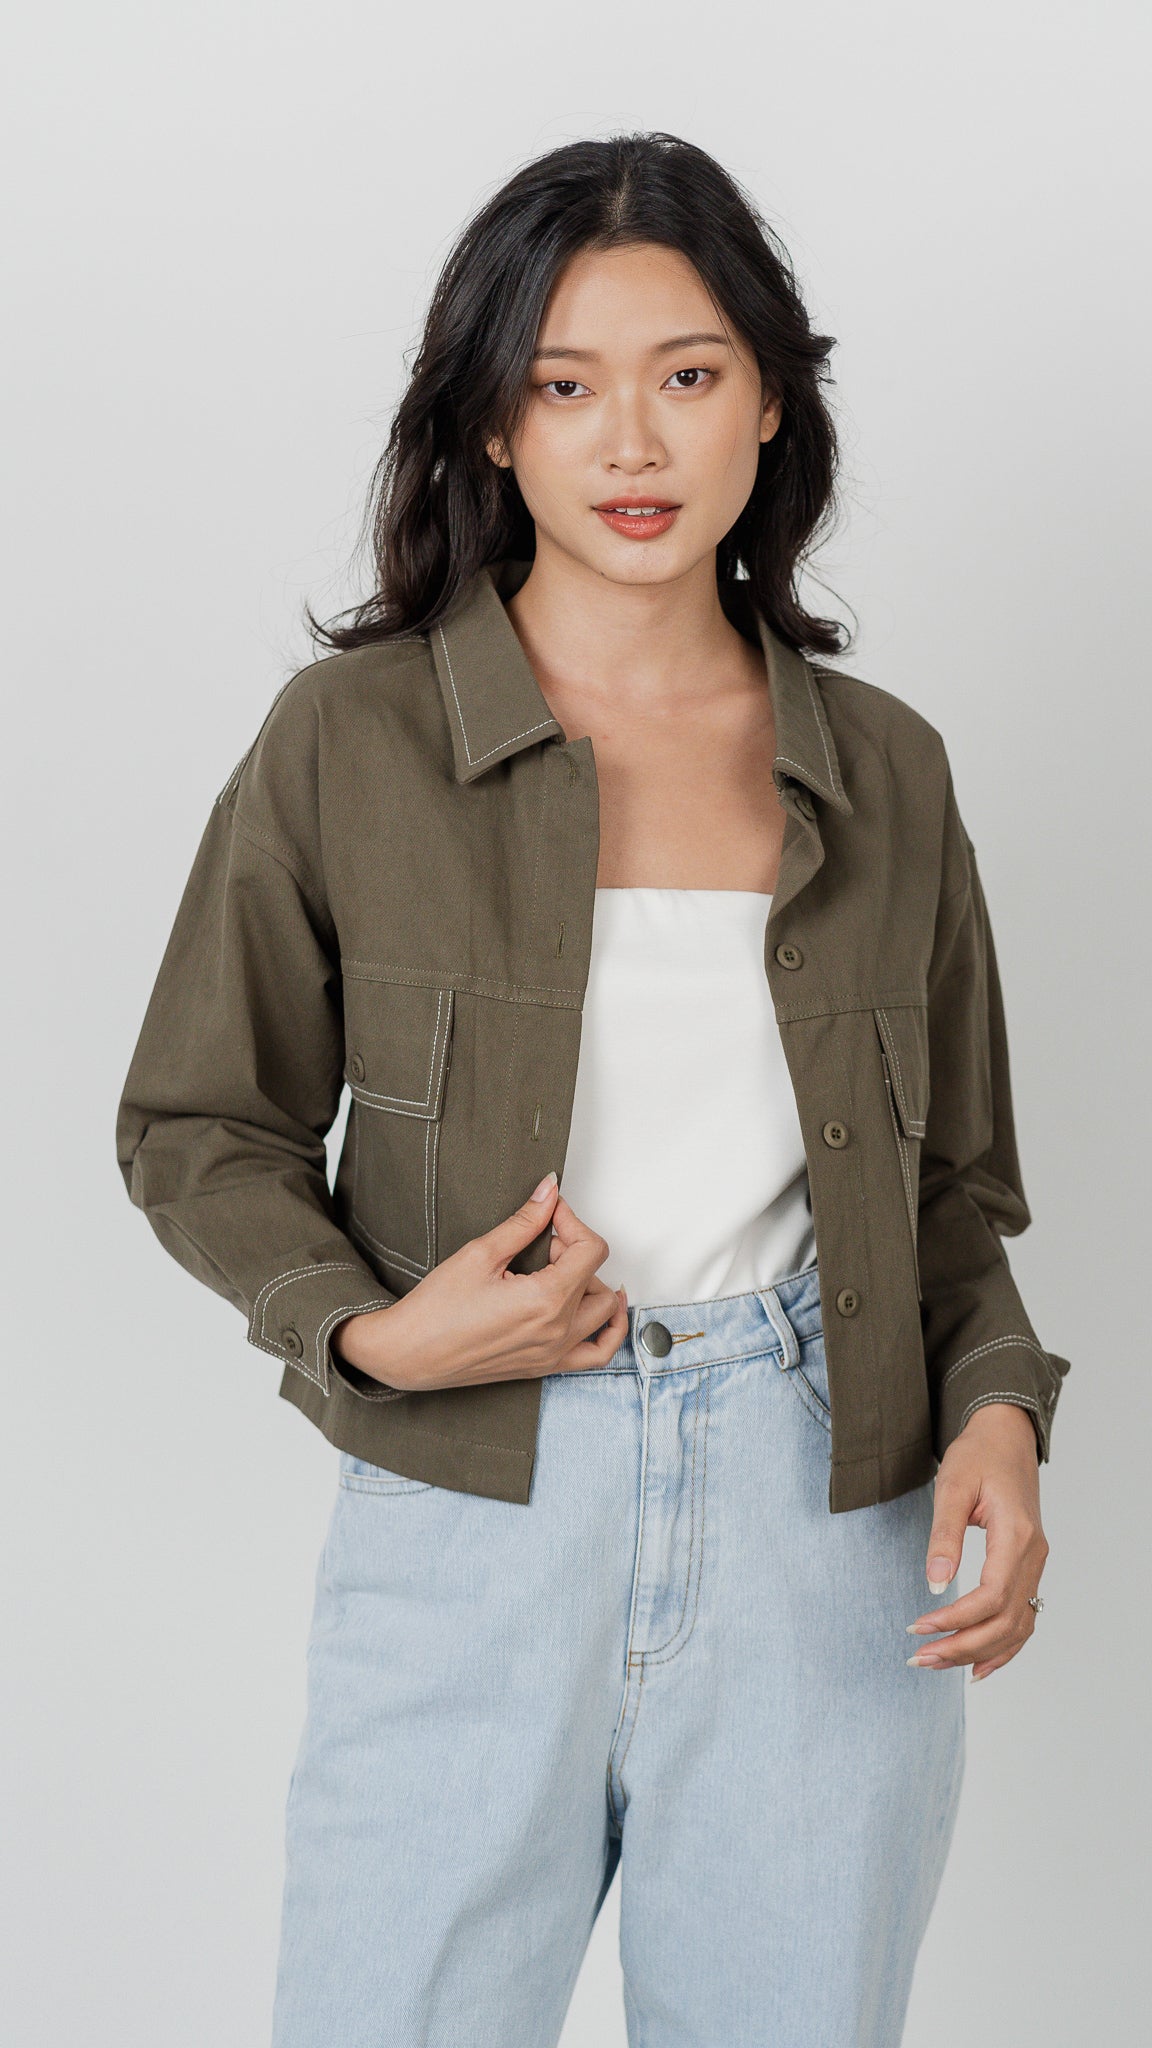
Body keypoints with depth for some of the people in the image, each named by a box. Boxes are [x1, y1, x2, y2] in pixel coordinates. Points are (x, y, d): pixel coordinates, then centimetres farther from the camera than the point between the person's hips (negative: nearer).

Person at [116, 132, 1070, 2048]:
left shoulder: (884, 772, 5)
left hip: (822, 1532, 2)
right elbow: (199, 1130, 4)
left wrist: (998, 1414, -5)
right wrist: (370, 1331, -13)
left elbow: (956, 1185, 13)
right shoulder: (350, 740, -3)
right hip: (471, 1528, -2)